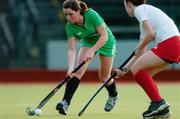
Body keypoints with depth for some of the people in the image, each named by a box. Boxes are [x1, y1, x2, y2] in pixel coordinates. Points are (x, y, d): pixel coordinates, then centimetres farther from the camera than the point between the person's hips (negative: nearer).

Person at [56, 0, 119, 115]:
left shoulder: (92, 15, -35)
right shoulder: (70, 26, -23)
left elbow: (104, 36, -31)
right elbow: (71, 50, -25)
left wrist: (92, 50, -41)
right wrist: (71, 67, -41)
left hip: (106, 43, -3)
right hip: (88, 42, 3)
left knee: (104, 77, 4)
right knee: (79, 70, -21)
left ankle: (113, 95, 38)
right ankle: (65, 102, -29)